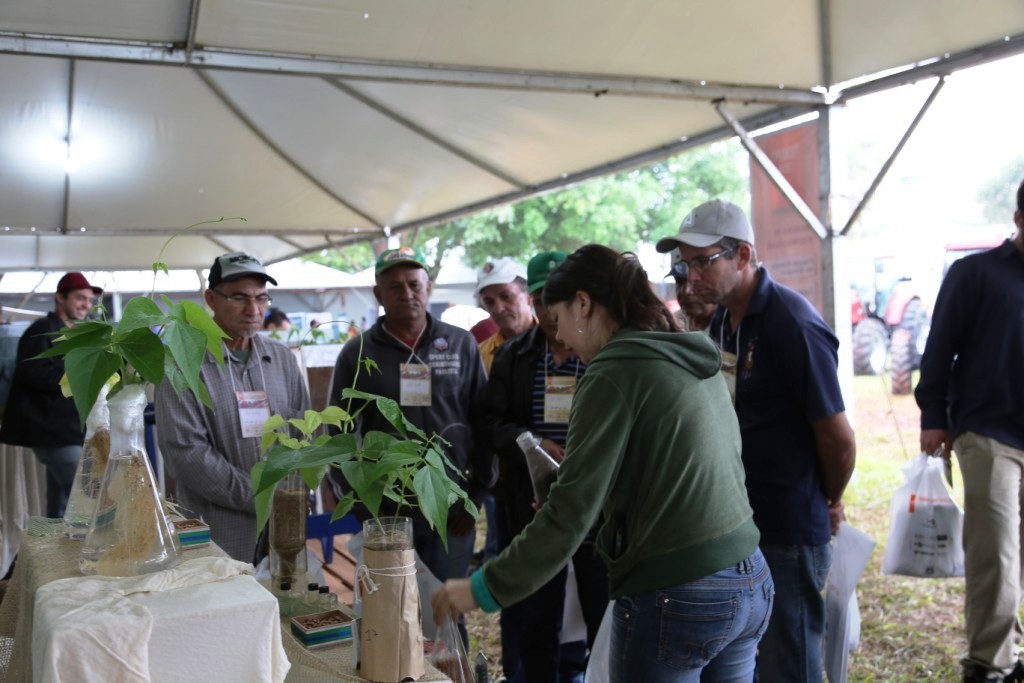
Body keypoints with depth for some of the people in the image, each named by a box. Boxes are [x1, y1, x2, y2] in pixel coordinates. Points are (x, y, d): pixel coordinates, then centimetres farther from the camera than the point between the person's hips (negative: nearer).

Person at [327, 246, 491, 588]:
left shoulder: (462, 345, 3)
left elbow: (482, 422, 5)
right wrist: (361, 507, -2)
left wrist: (475, 495, 2)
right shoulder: (357, 354, 1)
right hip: (385, 514, 0)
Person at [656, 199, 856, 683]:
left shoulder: (793, 324, -19)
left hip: (787, 535, -8)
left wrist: (829, 503, 0)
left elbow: (838, 439, -16)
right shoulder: (722, 321, 6)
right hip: (736, 525, 8)